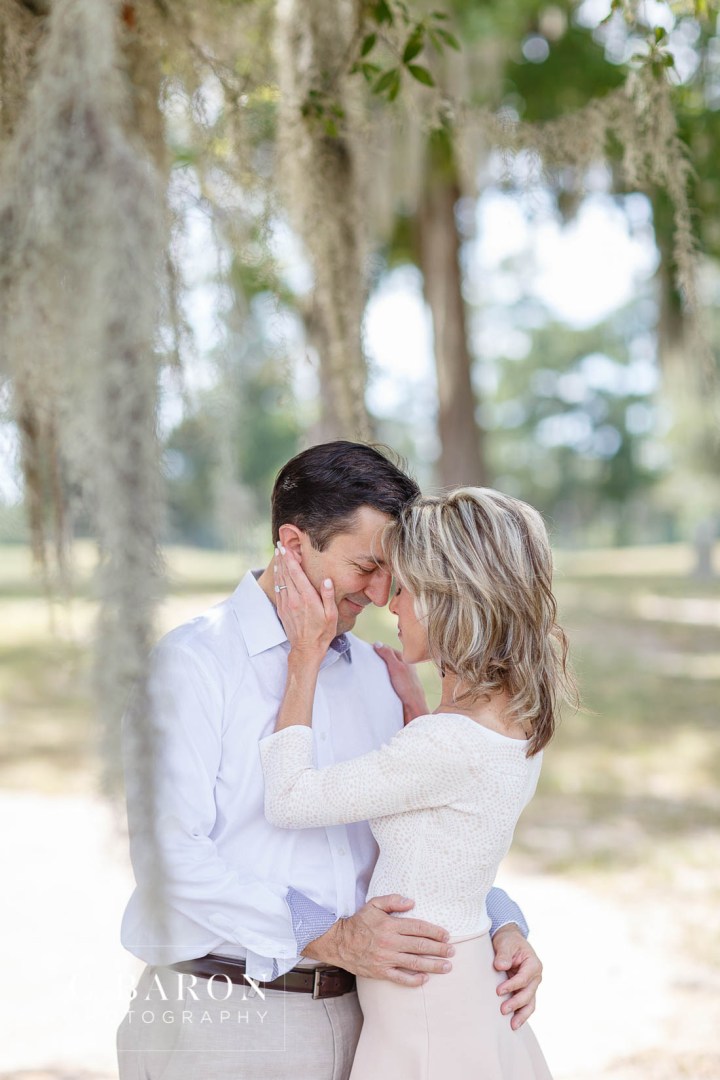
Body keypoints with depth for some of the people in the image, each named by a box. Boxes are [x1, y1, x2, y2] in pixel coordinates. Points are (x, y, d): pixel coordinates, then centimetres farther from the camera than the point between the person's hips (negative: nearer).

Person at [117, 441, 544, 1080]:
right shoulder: (189, 664, -10)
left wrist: (502, 924, -4)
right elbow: (171, 855, -19)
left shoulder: (376, 674, 11)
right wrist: (328, 938, -23)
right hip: (218, 1023, -5)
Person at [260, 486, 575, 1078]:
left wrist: (306, 658, -10)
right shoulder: (520, 716, 1)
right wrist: (404, 693, 22)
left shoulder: (448, 744, -27)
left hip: (425, 1014, -8)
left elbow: (290, 800, -18)